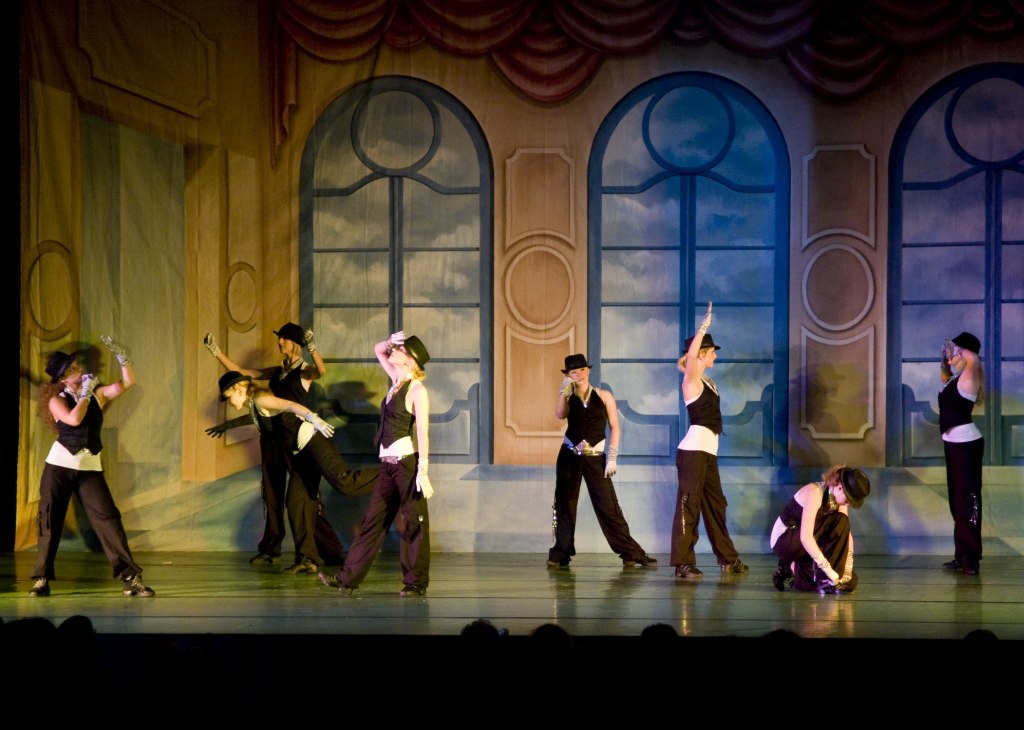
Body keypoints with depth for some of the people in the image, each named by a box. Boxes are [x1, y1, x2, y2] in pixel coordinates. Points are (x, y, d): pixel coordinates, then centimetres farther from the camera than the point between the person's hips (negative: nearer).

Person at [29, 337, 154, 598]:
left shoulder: (98, 394, 7)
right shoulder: (56, 400, -2)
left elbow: (128, 382, -2)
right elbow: (74, 419, -20)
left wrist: (121, 355, -13)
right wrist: (85, 393, -12)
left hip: (90, 468, 2)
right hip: (59, 465, -2)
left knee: (108, 518, -7)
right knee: (50, 522, 1)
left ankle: (129, 577, -8)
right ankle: (42, 579, 10)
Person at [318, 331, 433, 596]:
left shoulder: (417, 390, -11)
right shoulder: (397, 380, 12)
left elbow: (423, 433, -16)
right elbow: (378, 349, 26)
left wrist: (423, 470, -21)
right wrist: (390, 341, 3)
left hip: (407, 461, -9)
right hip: (388, 464, 9)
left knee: (412, 523, 0)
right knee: (373, 520, 8)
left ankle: (416, 582, 7)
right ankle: (348, 578, 10)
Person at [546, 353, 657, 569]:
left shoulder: (604, 396, 6)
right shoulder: (568, 399, 8)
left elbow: (614, 428, 2)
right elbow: (559, 415, -14)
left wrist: (612, 457, -6)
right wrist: (564, 391, -13)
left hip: (595, 457, -2)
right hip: (569, 456, 2)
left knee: (608, 506, -7)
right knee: (564, 504, 3)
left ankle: (631, 554, -5)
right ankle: (561, 554, 10)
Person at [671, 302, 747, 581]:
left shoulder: (708, 382, 18)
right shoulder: (691, 381, -7)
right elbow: (691, 354, -27)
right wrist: (704, 326, -26)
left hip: (708, 450, 9)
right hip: (693, 448, -9)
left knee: (716, 503, 15)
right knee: (689, 503, -9)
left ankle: (727, 558, 25)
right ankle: (683, 564, -8)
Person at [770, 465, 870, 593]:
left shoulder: (838, 497, -3)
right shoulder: (815, 492, -27)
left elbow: (847, 534, -3)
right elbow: (806, 538, -36)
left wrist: (847, 571, -15)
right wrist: (831, 572, -37)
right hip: (783, 540, -8)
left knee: (850, 580, -3)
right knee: (839, 522, -27)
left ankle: (793, 568, 10)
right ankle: (826, 581, -20)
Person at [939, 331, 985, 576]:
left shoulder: (968, 378, -14)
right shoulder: (954, 378, 10)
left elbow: (973, 360, -35)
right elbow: (945, 378, 33)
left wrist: (954, 348, -18)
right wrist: (945, 361, 14)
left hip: (967, 444, -10)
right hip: (953, 443, 10)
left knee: (967, 500, -10)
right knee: (957, 500, 14)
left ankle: (971, 560, -10)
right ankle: (961, 556, 22)